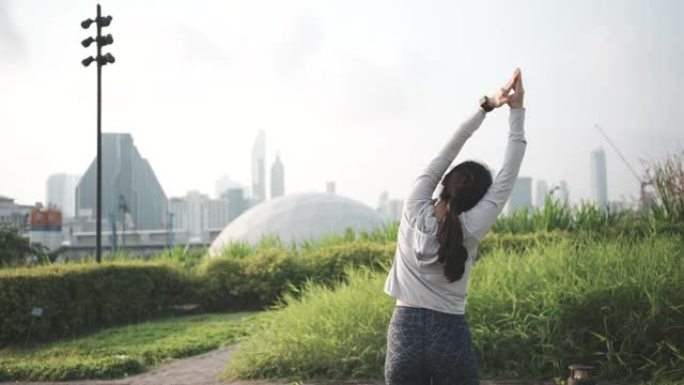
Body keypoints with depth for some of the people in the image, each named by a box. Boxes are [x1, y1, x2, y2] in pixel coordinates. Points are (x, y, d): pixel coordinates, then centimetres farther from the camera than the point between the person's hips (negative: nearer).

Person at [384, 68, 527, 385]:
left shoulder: (415, 209, -5)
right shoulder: (471, 229, -10)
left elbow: (446, 152, 2)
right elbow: (508, 173, -5)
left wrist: (486, 107, 5)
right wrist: (516, 111, -2)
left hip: (405, 333, 2)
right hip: (450, 337, -2)